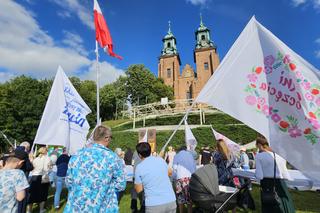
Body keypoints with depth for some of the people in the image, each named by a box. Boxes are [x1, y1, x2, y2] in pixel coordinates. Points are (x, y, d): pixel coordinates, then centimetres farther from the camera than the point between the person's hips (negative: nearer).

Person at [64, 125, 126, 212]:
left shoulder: (76, 155, -5)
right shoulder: (112, 157, -15)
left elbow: (68, 182, 6)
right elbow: (121, 185, -8)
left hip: (76, 208, 3)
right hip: (102, 208, -2)